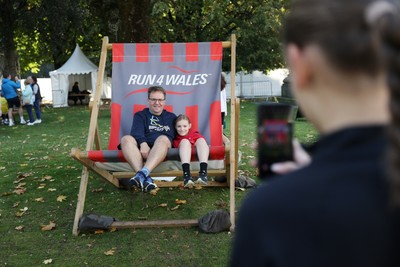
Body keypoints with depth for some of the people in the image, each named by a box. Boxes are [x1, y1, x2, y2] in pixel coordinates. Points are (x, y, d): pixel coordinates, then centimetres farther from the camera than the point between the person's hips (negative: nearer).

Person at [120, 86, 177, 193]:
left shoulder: (171, 117, 26)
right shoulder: (140, 115, 21)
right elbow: (136, 131, 0)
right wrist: (143, 143, -22)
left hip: (161, 148, 0)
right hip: (142, 146, 1)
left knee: (163, 138, -34)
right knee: (126, 139, -30)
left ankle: (142, 173, -52)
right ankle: (146, 178, -46)